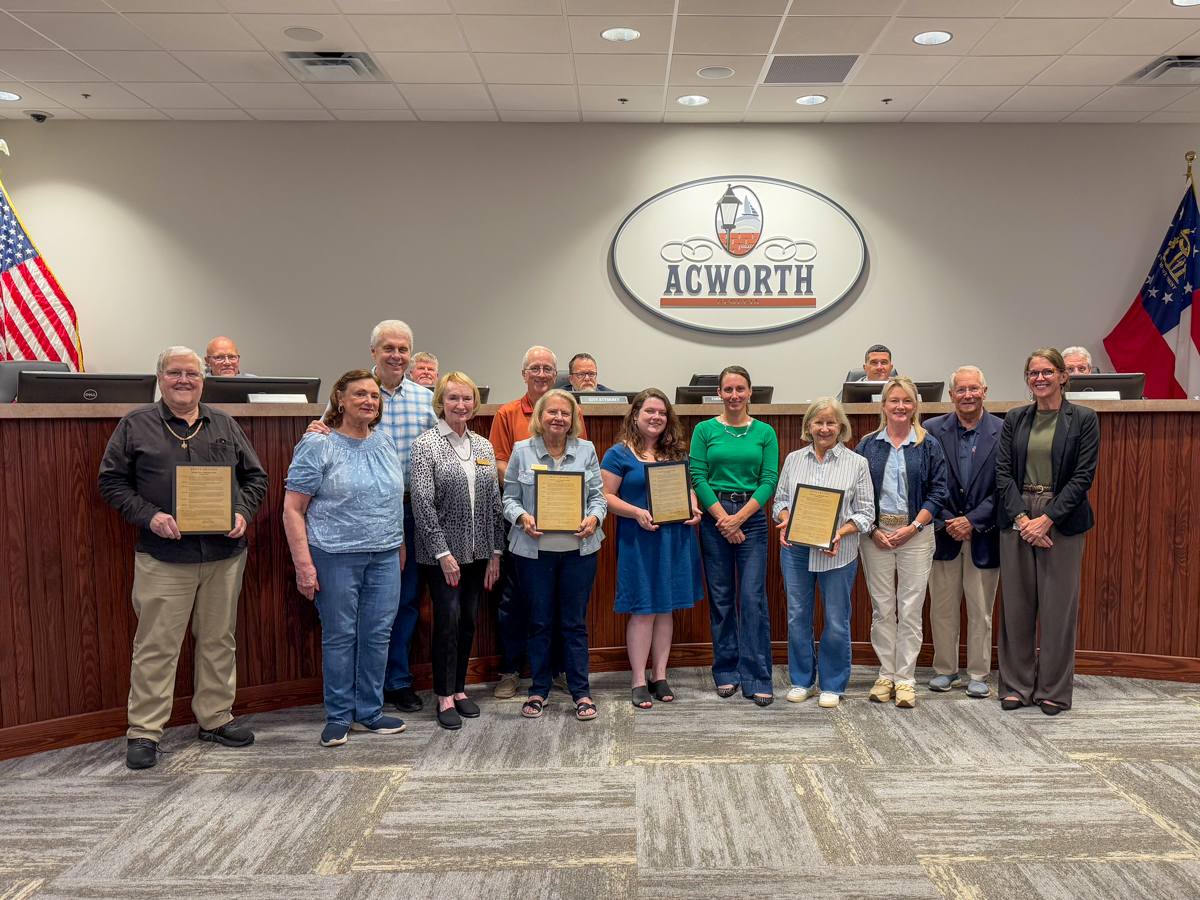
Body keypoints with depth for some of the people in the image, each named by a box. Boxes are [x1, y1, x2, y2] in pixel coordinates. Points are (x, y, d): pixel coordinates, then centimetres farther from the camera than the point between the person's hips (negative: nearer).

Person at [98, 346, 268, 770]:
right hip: (164, 556, -3)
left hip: (225, 553, 3)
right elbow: (111, 481, 2)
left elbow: (255, 476, 15)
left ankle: (216, 718, 26)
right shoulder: (135, 425, 4)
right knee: (156, 644, 0)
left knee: (220, 639, 12)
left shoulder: (225, 425, 12)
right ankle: (144, 731, 12)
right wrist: (149, 515, -12)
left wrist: (243, 513, -2)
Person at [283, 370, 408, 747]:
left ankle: (369, 712, 22)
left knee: (378, 634, 8)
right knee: (339, 636, 4)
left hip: (384, 556, 5)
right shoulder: (318, 444, -6)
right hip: (336, 556, -5)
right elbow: (293, 509, -9)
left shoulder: (384, 442, 11)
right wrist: (304, 564, -14)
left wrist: (400, 546, 17)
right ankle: (338, 717, 19)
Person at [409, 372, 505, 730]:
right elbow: (423, 503, -12)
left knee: (468, 620, 11)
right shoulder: (425, 445, -7)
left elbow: (494, 502, 10)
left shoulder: (483, 446, 9)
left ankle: (459, 688, 25)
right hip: (442, 552, -5)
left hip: (477, 550, 5)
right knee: (447, 619, -2)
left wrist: (495, 552, 6)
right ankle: (445, 697, 11)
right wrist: (443, 553, -15)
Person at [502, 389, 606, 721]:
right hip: (535, 550, 0)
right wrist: (522, 517, -15)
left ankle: (581, 692, 16)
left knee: (575, 622, 6)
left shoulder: (586, 450, 6)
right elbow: (509, 497, 4)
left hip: (578, 549, 1)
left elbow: (597, 495, 7)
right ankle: (538, 690, 23)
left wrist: (594, 518, -12)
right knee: (539, 622, 8)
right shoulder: (522, 451, 3)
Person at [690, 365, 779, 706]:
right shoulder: (705, 430, 3)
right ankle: (726, 673, 18)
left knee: (753, 597, -4)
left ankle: (757, 679, 3)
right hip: (714, 516, 0)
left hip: (752, 516, 0)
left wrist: (739, 518, -11)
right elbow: (698, 478, -2)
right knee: (721, 597, 5)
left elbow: (769, 481, -1)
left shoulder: (765, 432, 5)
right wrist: (723, 518, -10)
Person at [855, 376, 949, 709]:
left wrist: (914, 526, -8)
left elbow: (938, 492, 2)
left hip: (916, 534, -1)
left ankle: (905, 678, 8)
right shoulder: (867, 446, 7)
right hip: (875, 534, 1)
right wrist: (873, 530, -5)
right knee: (882, 607, 5)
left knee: (911, 608, 0)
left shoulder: (929, 446, 5)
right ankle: (886, 674, 15)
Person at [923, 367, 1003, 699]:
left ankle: (978, 675, 19)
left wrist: (972, 521, -12)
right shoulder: (932, 430, 1)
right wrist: (946, 522, -8)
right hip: (944, 533, 1)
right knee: (942, 608, 8)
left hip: (983, 534, -1)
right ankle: (945, 670, 22)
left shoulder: (1003, 432, -3)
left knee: (981, 610, 6)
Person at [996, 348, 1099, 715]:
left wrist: (1046, 519, -14)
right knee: (1016, 603, 6)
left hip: (1062, 520, -2)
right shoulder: (1014, 419, 9)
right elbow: (1003, 471, 3)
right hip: (1017, 517, 3)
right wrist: (1021, 518, -10)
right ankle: (1017, 686, 17)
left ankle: (1053, 691, 14)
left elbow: (1083, 476, -6)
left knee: (1058, 606, 1)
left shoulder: (1084, 419, 1)